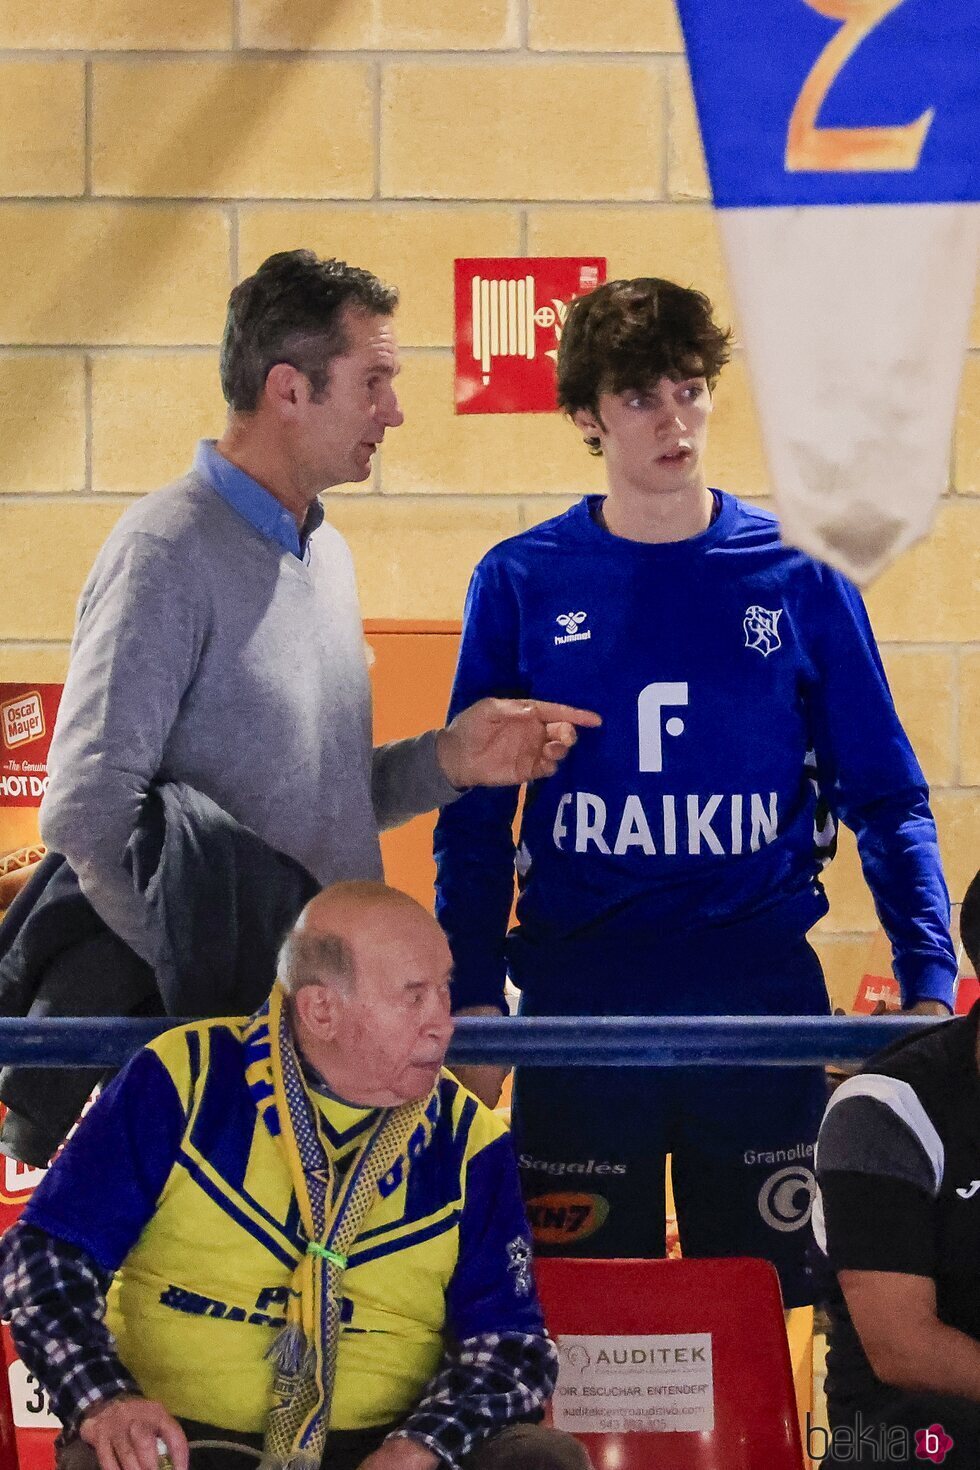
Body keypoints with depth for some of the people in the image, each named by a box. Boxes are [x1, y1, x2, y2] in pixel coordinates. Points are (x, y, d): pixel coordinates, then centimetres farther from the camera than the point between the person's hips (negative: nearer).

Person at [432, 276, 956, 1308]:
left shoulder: (799, 576, 5)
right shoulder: (520, 585, 5)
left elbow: (886, 799, 6)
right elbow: (474, 817, 7)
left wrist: (928, 984, -6)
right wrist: (473, 999, -4)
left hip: (765, 1007, 0)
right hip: (577, 1014, 0)